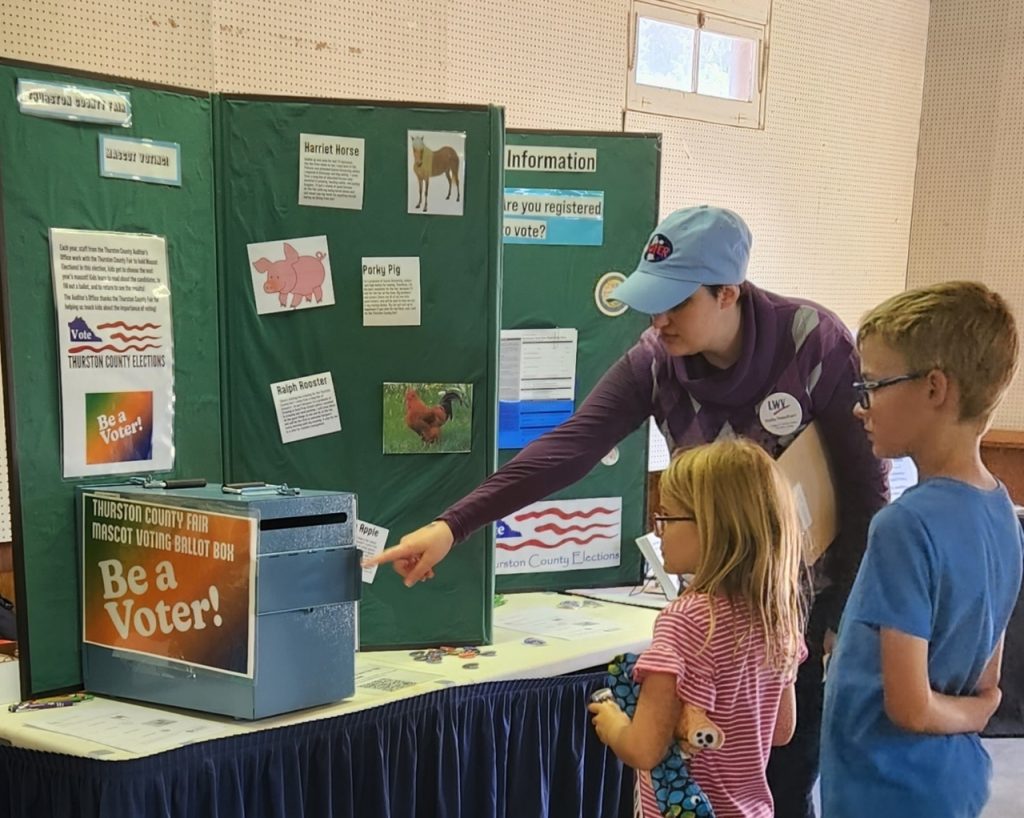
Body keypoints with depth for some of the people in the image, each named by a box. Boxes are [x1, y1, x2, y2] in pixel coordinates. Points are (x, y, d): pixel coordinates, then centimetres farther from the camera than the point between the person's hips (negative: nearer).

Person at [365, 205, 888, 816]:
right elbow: (568, 447, -22)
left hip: (813, 592, -3)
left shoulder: (815, 343, -22)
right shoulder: (656, 360, -13)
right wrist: (453, 525, -31)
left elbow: (865, 483, -15)